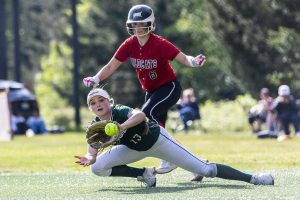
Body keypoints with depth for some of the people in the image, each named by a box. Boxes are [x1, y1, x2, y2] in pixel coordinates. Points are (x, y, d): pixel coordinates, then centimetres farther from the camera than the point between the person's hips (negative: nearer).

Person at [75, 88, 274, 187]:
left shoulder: (120, 111, -30)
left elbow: (140, 114, -51)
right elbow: (92, 154, -15)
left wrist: (119, 128, -65)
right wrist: (88, 159, -39)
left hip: (157, 139, -6)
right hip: (135, 149, 6)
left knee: (205, 169, -14)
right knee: (98, 167, -10)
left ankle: (252, 178, -10)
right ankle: (144, 174, 5)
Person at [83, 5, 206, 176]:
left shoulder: (160, 44, -22)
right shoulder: (129, 45, -7)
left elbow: (184, 58, -28)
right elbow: (111, 67, -4)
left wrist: (193, 62, -50)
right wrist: (96, 79, -19)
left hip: (169, 87, -7)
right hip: (151, 91, 7)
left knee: (147, 113, -26)